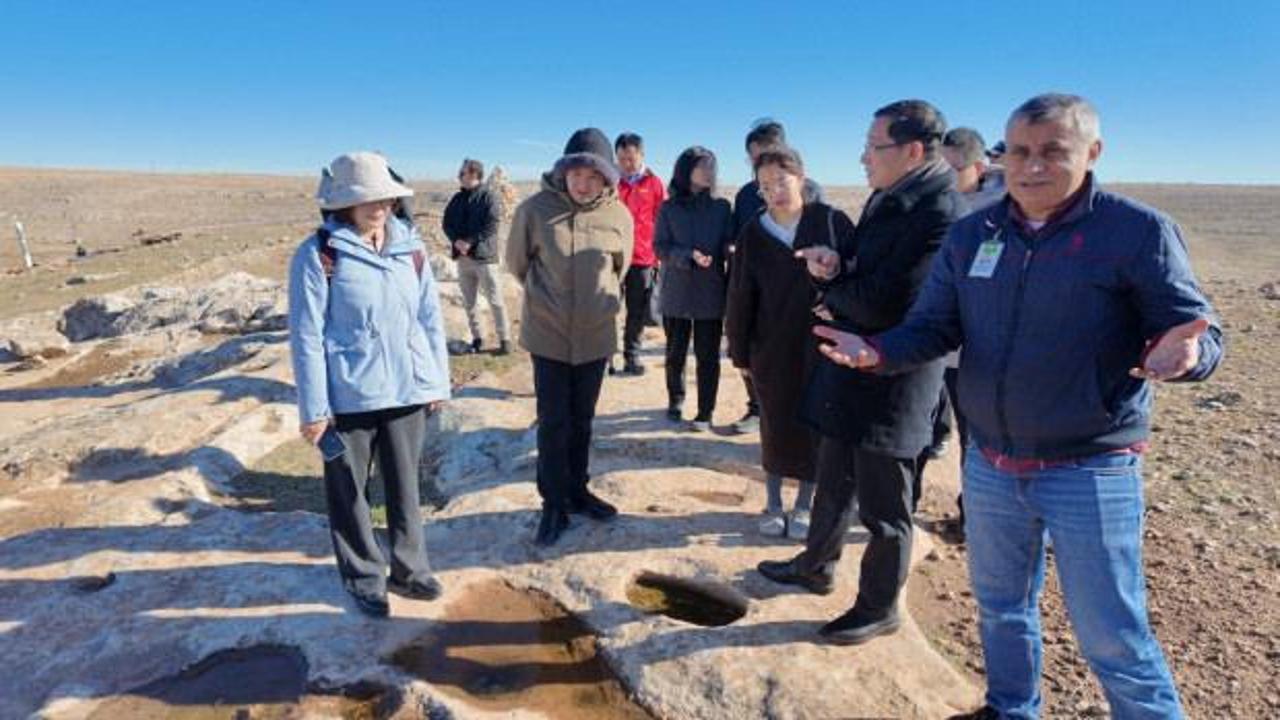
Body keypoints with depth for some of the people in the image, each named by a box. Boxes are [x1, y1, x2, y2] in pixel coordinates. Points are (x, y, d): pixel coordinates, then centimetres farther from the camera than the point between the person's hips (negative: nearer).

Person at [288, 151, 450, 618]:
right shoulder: (318, 255, -9)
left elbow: (430, 318, 7)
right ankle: (364, 578, 32)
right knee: (349, 491, 12)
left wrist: (438, 382, 7)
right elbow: (306, 336, -9)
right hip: (348, 397, -3)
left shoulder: (410, 247, 2)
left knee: (405, 486, 17)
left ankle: (408, 569, 35)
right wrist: (313, 408, -10)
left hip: (407, 390, 4)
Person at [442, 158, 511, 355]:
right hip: (462, 257, 6)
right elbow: (447, 222, 10)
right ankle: (477, 338, 23)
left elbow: (491, 227, -14)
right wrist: (456, 240, -9)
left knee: (495, 301, -2)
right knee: (468, 302, 11)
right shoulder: (457, 198, 12)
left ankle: (504, 339, 7)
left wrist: (470, 242, -19)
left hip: (483, 256, -6)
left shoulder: (488, 198, -6)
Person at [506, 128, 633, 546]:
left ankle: (576, 491, 32)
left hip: (596, 335, 2)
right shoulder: (535, 209, -12)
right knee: (553, 422, 2)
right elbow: (516, 262, 3)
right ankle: (554, 503, 17)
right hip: (548, 335, -2)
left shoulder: (619, 216, -7)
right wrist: (546, 299, 9)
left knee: (582, 420, 15)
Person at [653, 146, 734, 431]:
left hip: (711, 293, 0)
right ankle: (675, 399, 33)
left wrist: (730, 250, -22)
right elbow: (660, 247, -4)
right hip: (676, 292, 0)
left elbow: (730, 245, 1)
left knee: (708, 354, 1)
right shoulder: (669, 208, 2)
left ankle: (705, 412, 10)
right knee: (675, 352, 12)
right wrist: (689, 256, -20)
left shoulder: (721, 207, 3)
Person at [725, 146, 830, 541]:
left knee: (814, 426, 8)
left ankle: (803, 506, 27)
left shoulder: (829, 221, -6)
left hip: (821, 345, -1)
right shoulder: (753, 234, -1)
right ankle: (773, 504, 29)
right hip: (771, 348, 1)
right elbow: (740, 297, 1)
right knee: (775, 426, 11)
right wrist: (740, 352, 2)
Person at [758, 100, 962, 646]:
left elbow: (879, 305, -28)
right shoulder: (884, 201, 7)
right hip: (849, 374, 9)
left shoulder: (940, 218, -22)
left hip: (891, 388, -9)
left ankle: (879, 608, 29)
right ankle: (816, 566, 45)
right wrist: (832, 263, -9)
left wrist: (831, 290, -8)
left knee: (884, 509, 9)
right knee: (833, 484, 25)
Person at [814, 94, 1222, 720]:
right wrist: (877, 352, -18)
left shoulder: (1139, 231, -11)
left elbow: (1197, 328, -10)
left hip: (1089, 473, -4)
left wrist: (1182, 353, -34)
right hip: (990, 466, 5)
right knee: (1000, 606, 22)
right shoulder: (971, 235, 1)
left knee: (1113, 639, 6)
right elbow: (933, 327, 1)